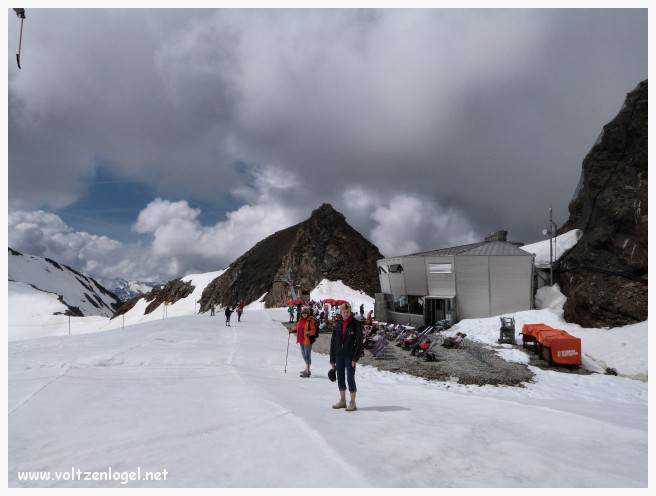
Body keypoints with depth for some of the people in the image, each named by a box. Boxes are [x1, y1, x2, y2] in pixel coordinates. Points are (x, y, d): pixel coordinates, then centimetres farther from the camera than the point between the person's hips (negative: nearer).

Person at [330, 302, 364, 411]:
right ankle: (342, 401, 25)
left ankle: (353, 403, 8)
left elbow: (359, 342, -9)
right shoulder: (337, 324, 7)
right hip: (339, 356, 5)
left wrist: (355, 358, -15)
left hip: (350, 356, -5)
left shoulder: (355, 324, -6)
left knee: (350, 378, -3)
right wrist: (332, 359, 9)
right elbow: (333, 342, 11)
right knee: (340, 378, 12)